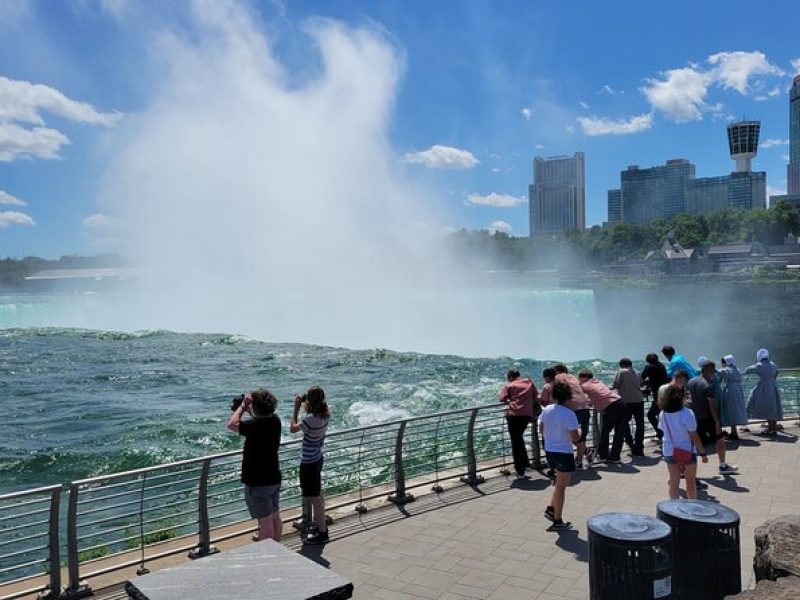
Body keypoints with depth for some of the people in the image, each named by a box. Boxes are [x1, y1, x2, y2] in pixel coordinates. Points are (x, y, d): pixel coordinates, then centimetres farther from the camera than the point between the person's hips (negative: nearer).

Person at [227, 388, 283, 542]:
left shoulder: (256, 425, -27)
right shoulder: (275, 420, -2)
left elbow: (232, 424, -25)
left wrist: (243, 406, -14)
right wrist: (248, 409, 7)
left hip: (258, 483, -8)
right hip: (274, 479, 8)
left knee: (265, 521, 2)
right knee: (275, 517, 19)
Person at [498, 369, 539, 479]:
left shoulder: (509, 385, 7)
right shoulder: (529, 382, 17)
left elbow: (502, 398, -2)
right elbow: (536, 397, 17)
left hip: (514, 415, -4)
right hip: (528, 414, 4)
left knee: (515, 442, 4)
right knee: (519, 437, 27)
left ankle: (520, 472, 4)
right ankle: (525, 463, 30)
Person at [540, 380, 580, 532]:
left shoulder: (546, 410, -2)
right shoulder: (569, 414, -21)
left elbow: (541, 430, 9)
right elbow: (575, 438, -19)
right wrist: (579, 435, 2)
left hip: (549, 451, 6)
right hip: (564, 453, -6)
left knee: (561, 481, 26)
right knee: (561, 487, 6)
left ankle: (551, 509, 22)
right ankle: (557, 521, 14)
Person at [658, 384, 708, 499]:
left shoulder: (662, 414, -8)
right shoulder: (687, 414, -20)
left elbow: (663, 430, -1)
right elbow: (694, 436, -15)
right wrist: (702, 453, -6)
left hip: (670, 452, 3)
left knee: (674, 483, 10)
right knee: (691, 482, 16)